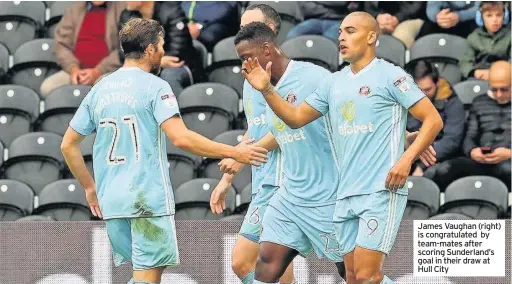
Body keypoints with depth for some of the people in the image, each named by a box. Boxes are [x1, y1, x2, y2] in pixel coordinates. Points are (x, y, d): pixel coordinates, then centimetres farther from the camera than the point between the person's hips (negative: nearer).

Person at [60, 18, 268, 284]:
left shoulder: (98, 89, 12)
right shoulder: (153, 86, -7)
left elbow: (68, 145, 15)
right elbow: (181, 138, -18)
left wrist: (90, 188, 24)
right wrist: (233, 153, -12)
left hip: (111, 202, 6)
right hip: (149, 200, -6)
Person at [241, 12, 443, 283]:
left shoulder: (390, 75, -5)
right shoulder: (333, 82, 14)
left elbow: (433, 120, -7)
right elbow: (296, 118, 18)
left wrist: (406, 159, -19)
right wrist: (266, 89, 3)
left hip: (382, 192, -7)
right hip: (346, 196, 7)